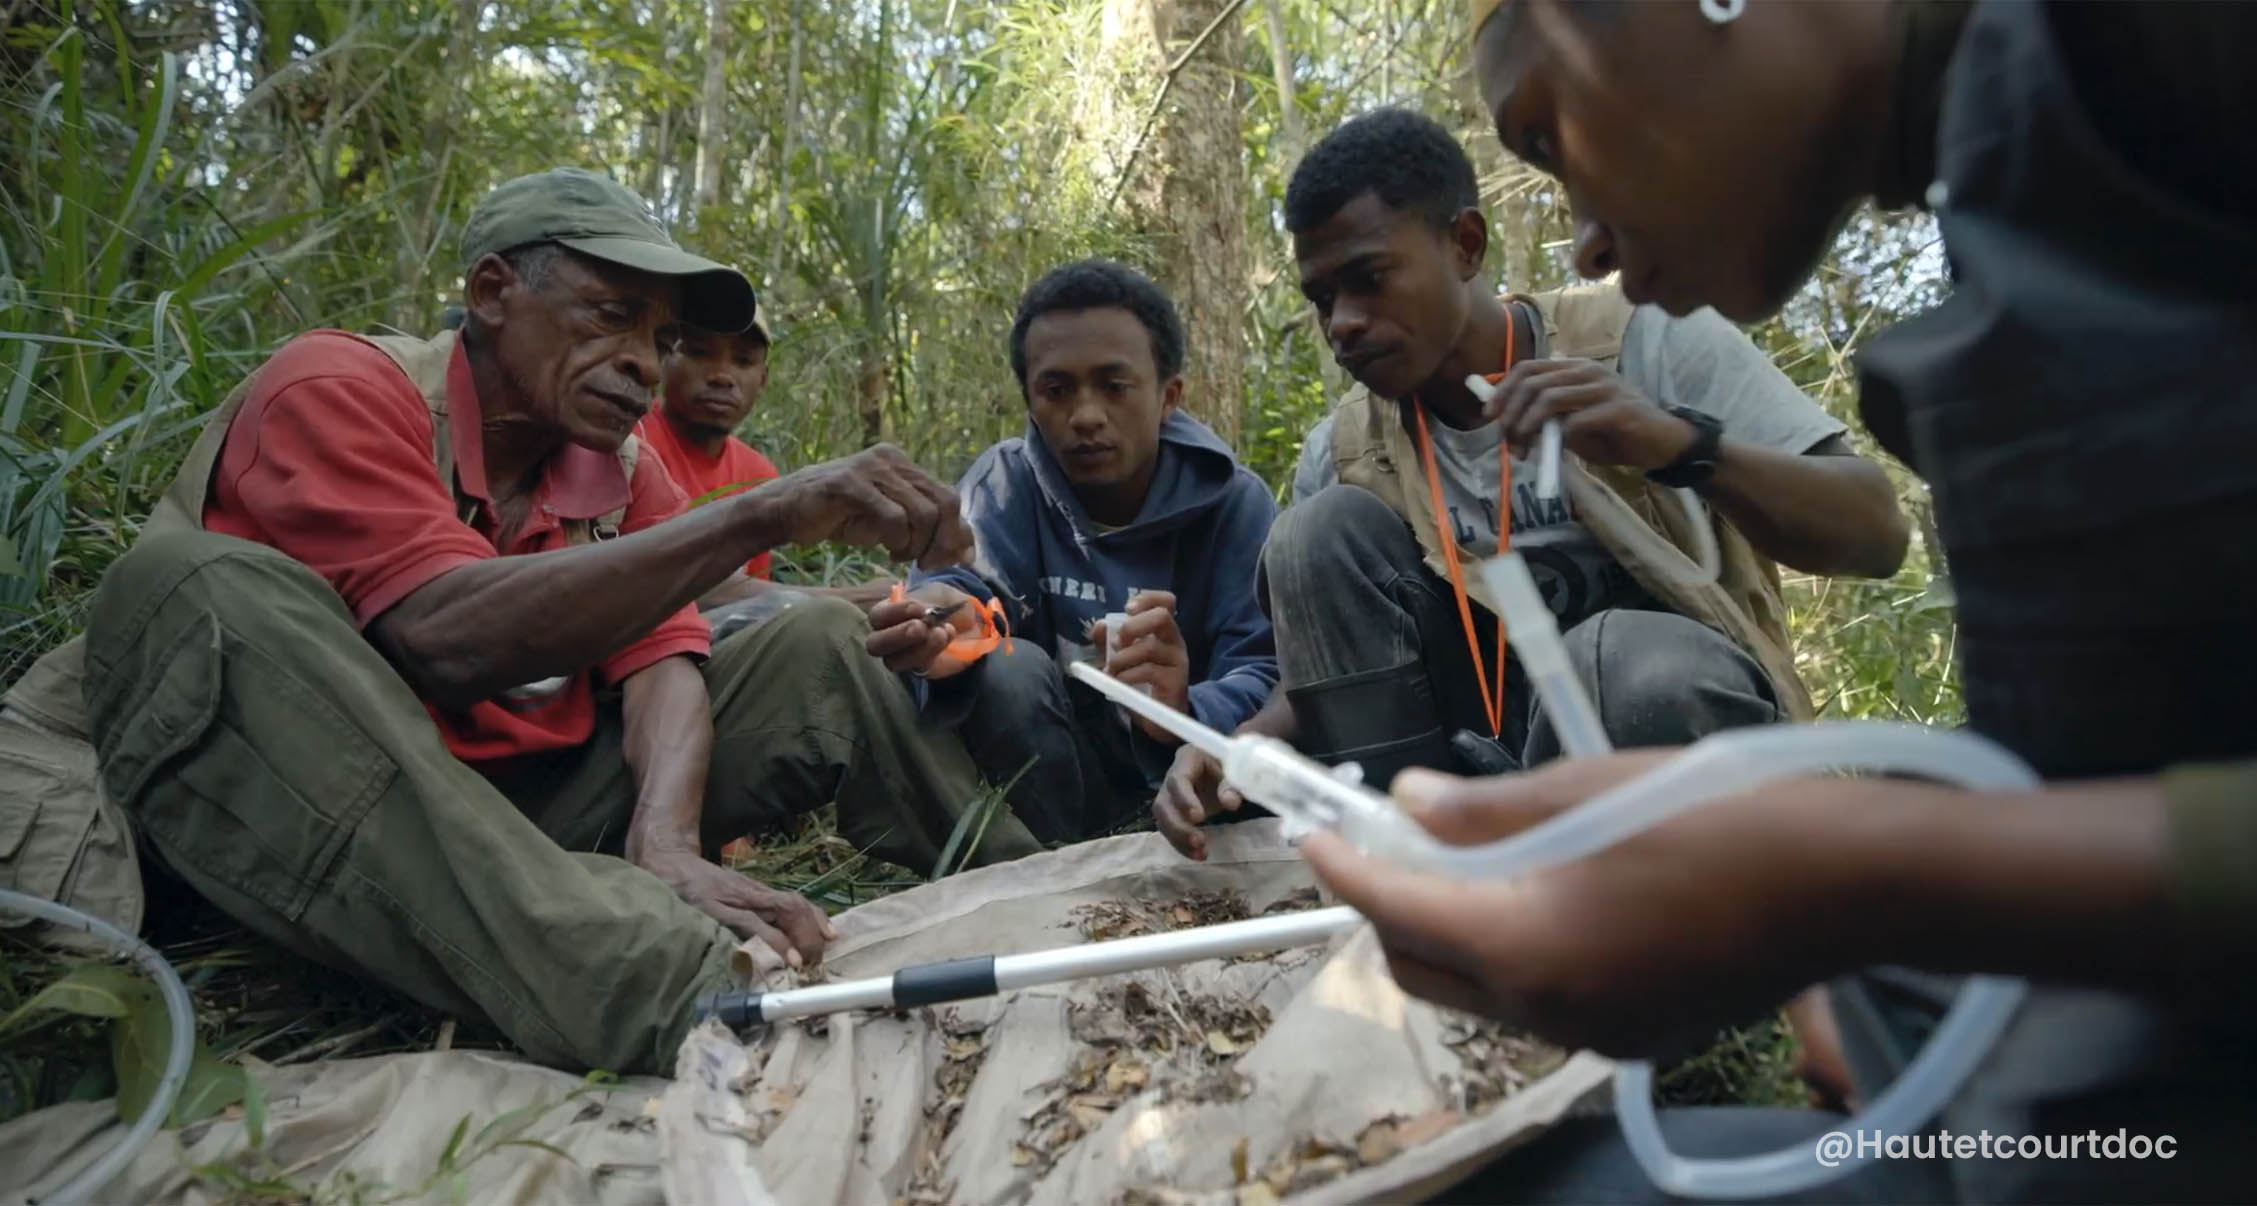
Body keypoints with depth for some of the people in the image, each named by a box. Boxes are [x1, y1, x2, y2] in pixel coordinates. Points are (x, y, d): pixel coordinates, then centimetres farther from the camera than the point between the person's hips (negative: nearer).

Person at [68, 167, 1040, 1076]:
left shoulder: (624, 469, 8)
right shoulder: (336, 390, -10)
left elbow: (663, 662, -6)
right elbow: (450, 638, -28)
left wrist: (667, 847, -28)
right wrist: (761, 516, -33)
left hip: (539, 810, 5)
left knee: (822, 646, -1)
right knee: (211, 595, -33)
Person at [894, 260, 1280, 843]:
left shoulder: (1234, 502, -9)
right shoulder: (1004, 483, -7)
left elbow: (1265, 675, -20)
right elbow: (962, 585, -25)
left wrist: (1186, 716, -43)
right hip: (1053, 780, 1)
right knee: (1009, 668, -28)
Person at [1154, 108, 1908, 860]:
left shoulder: (1647, 340, -11)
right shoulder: (1343, 453, 0)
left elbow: (1878, 539, -15)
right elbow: (1333, 676, 8)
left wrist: (1683, 443, -34)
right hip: (1493, 757, 4)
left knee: (1620, 660, -37)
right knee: (1323, 532, -15)